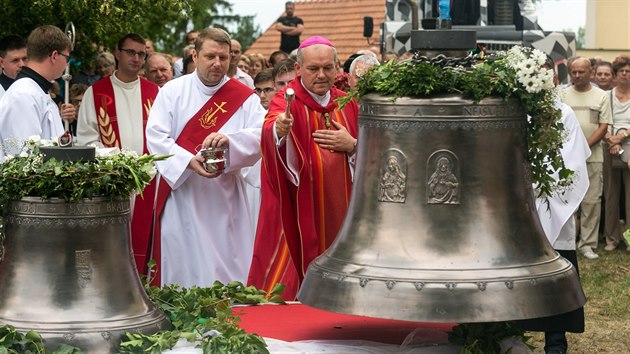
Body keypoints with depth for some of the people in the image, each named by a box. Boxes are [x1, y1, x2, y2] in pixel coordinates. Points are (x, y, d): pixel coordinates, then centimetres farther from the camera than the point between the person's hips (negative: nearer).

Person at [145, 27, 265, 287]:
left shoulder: (245, 98, 4)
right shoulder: (173, 91, 3)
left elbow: (260, 138, -10)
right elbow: (156, 136, -7)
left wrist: (229, 141, -30)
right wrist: (189, 162, -23)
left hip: (224, 200, 1)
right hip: (180, 192, 0)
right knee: (181, 269, 2)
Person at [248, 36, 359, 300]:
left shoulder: (347, 105, 11)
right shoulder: (287, 102, -5)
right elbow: (270, 135, -27)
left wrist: (352, 145, -7)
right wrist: (279, 129, -50)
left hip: (340, 208, 5)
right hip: (299, 212, -5)